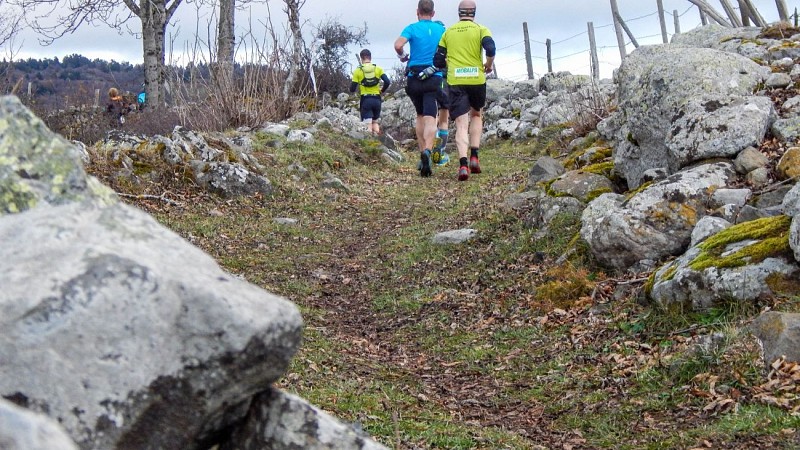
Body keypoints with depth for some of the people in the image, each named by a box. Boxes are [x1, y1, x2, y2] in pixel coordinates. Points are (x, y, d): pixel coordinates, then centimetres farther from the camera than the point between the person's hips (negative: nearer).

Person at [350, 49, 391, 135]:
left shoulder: (358, 70, -3)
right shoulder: (378, 69, 2)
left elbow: (352, 89, -4)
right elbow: (387, 82, -7)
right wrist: (382, 91, 12)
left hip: (365, 99, -3)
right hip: (377, 99, 3)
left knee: (368, 124, -3)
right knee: (375, 122, 19)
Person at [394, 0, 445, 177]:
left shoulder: (412, 28, 0)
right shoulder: (441, 29, 7)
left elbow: (398, 45, -17)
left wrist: (402, 56, 3)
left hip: (414, 78, 1)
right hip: (434, 79, 0)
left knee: (420, 116, 19)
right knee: (430, 118, -10)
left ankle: (422, 153, 16)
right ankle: (427, 151, -34)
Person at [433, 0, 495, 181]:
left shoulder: (448, 32, 11)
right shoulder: (480, 29, 3)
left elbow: (438, 61, 10)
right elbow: (491, 49, -15)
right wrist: (488, 65, 4)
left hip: (455, 81, 1)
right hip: (476, 79, 0)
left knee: (461, 123, -1)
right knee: (476, 115, 23)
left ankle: (463, 164, -17)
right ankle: (474, 157, 11)